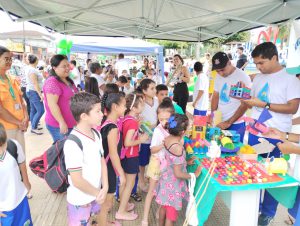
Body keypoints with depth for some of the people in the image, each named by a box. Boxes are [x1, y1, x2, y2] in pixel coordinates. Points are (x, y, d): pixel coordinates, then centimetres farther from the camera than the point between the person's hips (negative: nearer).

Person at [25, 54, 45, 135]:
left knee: (33, 110, 12)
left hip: (32, 92, 10)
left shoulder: (29, 68, 12)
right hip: (34, 92, -10)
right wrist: (40, 95, -23)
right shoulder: (32, 70, -18)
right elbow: (35, 84, -23)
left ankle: (34, 126, 19)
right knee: (41, 110, -10)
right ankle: (33, 128, -4)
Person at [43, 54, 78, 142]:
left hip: (71, 124, 8)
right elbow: (52, 105, -22)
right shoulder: (52, 82, -16)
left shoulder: (68, 81, 13)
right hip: (58, 125, -8)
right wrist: (62, 122, -23)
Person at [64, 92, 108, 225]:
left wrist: (104, 188, -7)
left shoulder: (97, 134, -2)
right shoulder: (73, 143, -28)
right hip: (80, 201, -7)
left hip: (95, 195, 7)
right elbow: (77, 181, -25)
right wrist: (97, 192, -11)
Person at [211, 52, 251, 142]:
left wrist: (229, 122, -15)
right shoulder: (218, 76, 4)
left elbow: (245, 104, -13)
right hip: (219, 122, 5)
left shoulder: (243, 77, -14)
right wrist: (212, 116, -2)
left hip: (236, 124, -5)